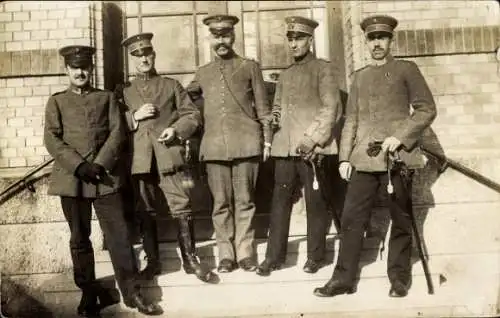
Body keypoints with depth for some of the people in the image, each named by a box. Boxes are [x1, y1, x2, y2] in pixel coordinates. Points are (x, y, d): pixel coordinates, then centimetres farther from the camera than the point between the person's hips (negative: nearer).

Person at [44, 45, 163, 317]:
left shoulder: (106, 97, 14)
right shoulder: (57, 101, 12)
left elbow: (117, 133, 4)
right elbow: (51, 139, 1)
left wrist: (100, 164, -10)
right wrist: (79, 165, -12)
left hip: (105, 176, 0)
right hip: (71, 178, 0)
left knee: (118, 235, -1)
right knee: (79, 239, 7)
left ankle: (132, 292, 7)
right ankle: (88, 296, 18)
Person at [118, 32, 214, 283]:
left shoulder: (172, 85, 14)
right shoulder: (125, 92, 16)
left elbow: (193, 115, 9)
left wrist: (176, 129, -9)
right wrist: (134, 116, -7)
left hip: (169, 156, -1)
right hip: (140, 160, 2)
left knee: (182, 208, -4)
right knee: (146, 212, 7)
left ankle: (190, 259, 6)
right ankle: (153, 261, 18)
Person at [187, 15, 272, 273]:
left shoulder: (250, 67, 10)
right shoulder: (203, 73, 16)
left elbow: (262, 108, 8)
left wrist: (267, 140, 3)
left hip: (246, 144, -2)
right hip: (214, 146, 2)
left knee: (244, 201, 2)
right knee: (220, 203, 4)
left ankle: (245, 252, 11)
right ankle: (226, 254, 12)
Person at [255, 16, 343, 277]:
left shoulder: (323, 69, 2)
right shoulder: (285, 75, 19)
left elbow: (332, 108, -6)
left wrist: (313, 139, -15)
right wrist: (275, 117, 2)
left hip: (313, 149, -5)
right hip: (285, 147, 5)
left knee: (315, 203, 2)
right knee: (279, 202, 5)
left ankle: (315, 256, 15)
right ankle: (274, 256, 13)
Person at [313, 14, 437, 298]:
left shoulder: (406, 70, 6)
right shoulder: (360, 77, 17)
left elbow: (427, 109, 0)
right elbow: (351, 120, 14)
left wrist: (400, 137, -13)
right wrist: (344, 157, 6)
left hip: (397, 157, -3)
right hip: (364, 158, 3)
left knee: (401, 221, 5)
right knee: (352, 218, 0)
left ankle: (399, 278, 19)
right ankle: (343, 278, 8)